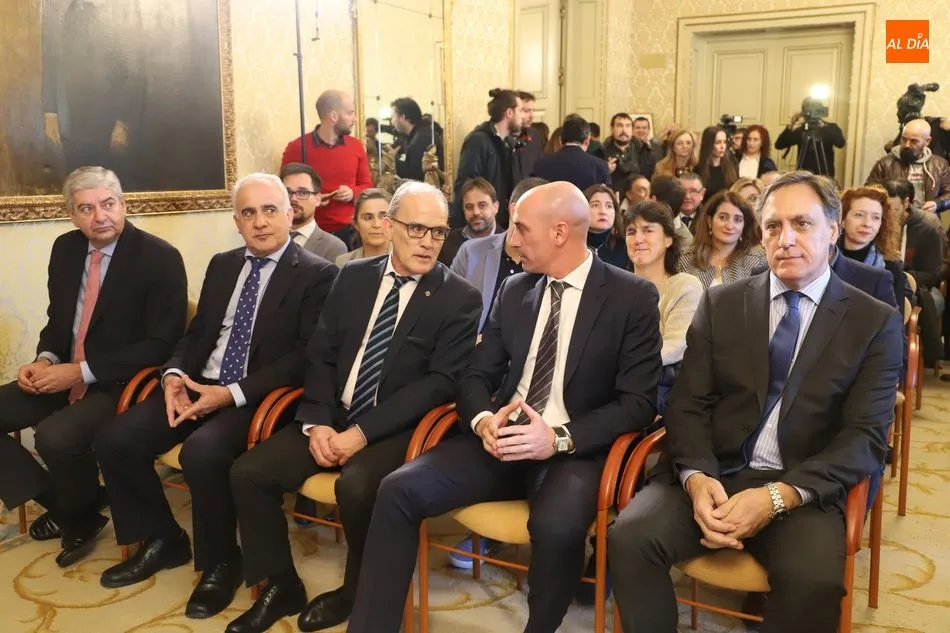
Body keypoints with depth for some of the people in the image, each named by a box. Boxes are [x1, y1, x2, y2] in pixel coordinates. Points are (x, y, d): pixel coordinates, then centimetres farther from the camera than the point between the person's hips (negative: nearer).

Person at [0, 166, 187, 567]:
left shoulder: (159, 258, -15)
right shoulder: (65, 248, 6)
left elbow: (162, 345, -18)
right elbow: (58, 318, 17)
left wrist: (82, 370, -21)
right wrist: (45, 359, -6)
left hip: (122, 384, -7)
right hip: (66, 374, 8)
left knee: (56, 435, -31)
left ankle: (81, 517, 2)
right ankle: (58, 503, 9)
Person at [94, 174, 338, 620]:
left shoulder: (318, 275, -7)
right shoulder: (222, 265, 15)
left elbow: (305, 357, -14)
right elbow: (196, 332, 17)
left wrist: (234, 394, -21)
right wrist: (174, 374, -5)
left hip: (258, 398, -7)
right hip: (198, 386, 7)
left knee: (202, 452, -32)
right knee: (115, 439, -9)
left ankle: (220, 562, -6)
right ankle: (162, 539, 13)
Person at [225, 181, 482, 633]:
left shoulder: (460, 298, -6)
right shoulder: (353, 277, 8)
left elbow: (441, 382, -13)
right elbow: (320, 354, 8)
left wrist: (362, 432, -19)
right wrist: (317, 422, -10)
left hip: (396, 429, -5)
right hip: (333, 418, 5)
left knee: (357, 487, -33)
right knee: (249, 472, -10)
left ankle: (356, 591, -2)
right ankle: (282, 586, 11)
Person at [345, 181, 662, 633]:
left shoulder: (633, 297, -4)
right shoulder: (514, 290, 10)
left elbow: (638, 403, -8)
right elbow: (476, 375, 11)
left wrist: (559, 438, -22)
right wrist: (483, 419, -13)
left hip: (574, 450, -4)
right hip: (499, 439, 4)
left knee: (556, 526, -35)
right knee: (399, 490, -18)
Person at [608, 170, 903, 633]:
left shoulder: (875, 322, 4)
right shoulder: (720, 304, 10)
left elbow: (865, 437, -3)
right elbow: (687, 404, 5)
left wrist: (779, 496, -19)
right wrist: (696, 478, -16)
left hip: (803, 490, -1)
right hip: (710, 476, 2)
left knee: (815, 580, -31)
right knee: (630, 537, -25)